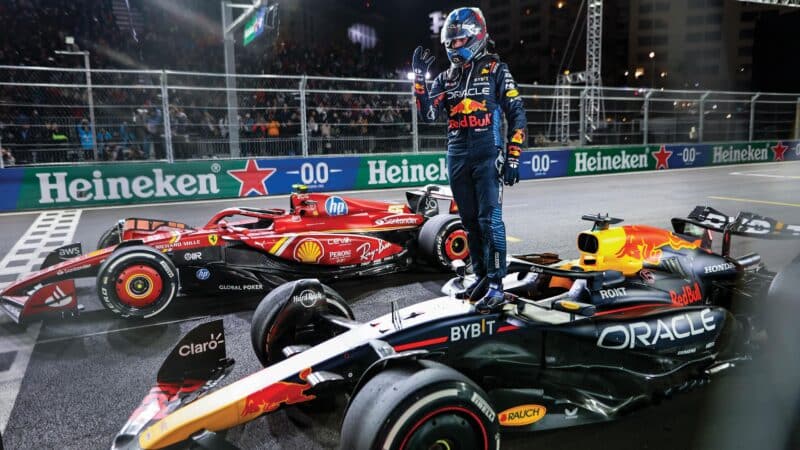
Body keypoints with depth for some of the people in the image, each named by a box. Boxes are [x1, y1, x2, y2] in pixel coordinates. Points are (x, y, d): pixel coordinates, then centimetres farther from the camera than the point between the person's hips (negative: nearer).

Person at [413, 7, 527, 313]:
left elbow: (517, 117, -2)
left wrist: (513, 158, -9)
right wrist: (419, 76, -4)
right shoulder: (446, 78, 15)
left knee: (489, 221, -8)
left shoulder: (495, 70, 1)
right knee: (470, 222, 10)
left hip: (487, 157, -5)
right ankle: (481, 276, 21)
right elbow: (427, 114, 3)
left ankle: (496, 285, -2)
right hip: (457, 158, 5)